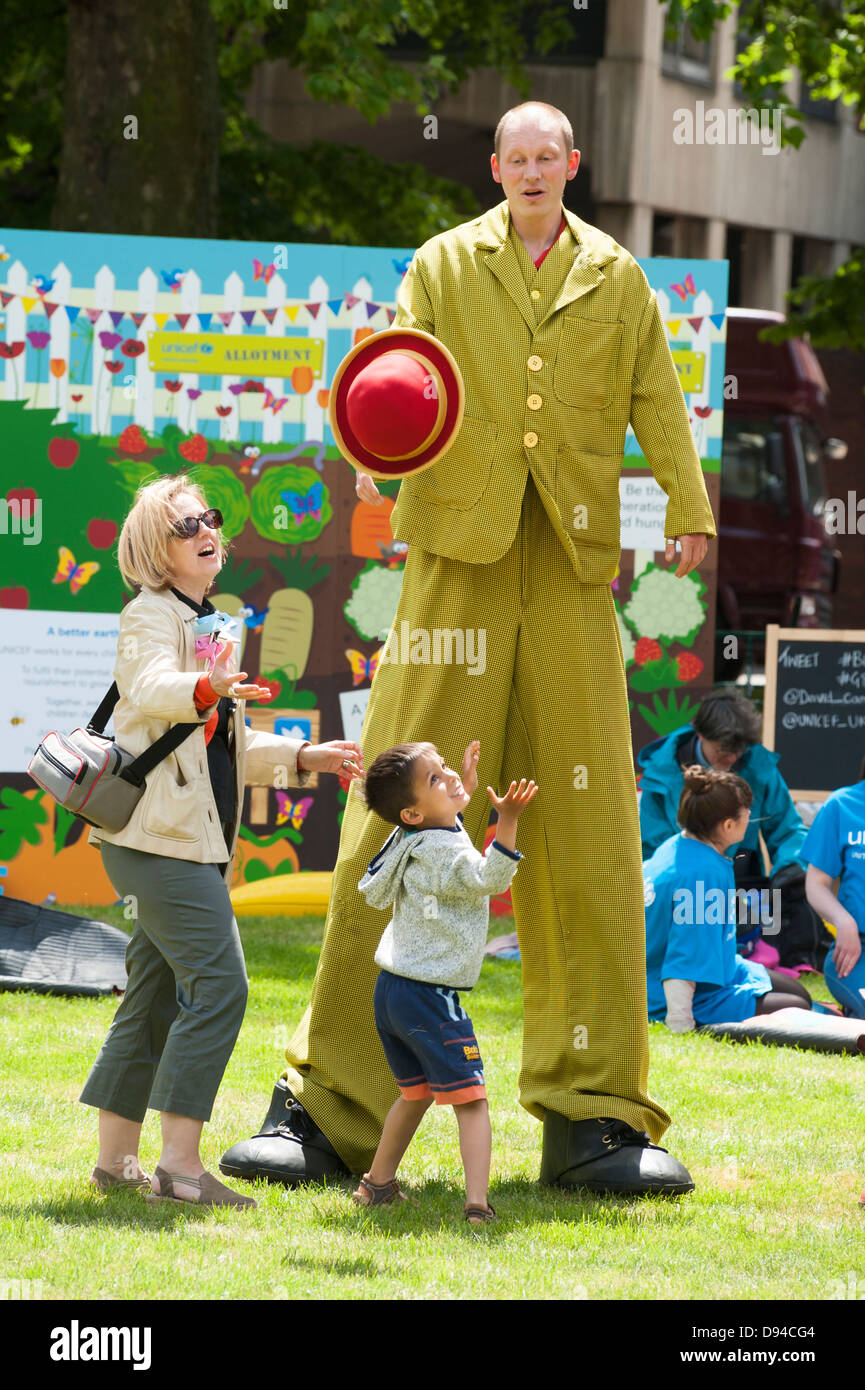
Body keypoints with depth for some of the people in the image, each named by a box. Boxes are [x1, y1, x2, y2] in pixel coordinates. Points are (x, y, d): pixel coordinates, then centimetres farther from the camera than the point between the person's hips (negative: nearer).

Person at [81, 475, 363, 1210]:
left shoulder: (207, 624, 20)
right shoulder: (152, 617, -9)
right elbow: (151, 689, -33)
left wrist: (303, 758, 18)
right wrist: (208, 687, -52)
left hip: (197, 840, 10)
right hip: (160, 835, -10)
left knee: (157, 998, 11)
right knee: (219, 987, -15)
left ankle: (114, 1160, 17)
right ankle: (179, 1164, -17)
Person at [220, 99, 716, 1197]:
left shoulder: (617, 281, 14)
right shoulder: (444, 266, 10)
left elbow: (657, 400, 7)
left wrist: (687, 508, -8)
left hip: (572, 572, 2)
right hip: (456, 559, -2)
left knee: (587, 833, -1)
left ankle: (592, 1116, 4)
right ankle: (325, 1110, -2)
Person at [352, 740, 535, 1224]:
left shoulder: (414, 841, 11)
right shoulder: (443, 851, -18)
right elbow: (490, 878, -33)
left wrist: (466, 791, 31)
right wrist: (507, 821, -42)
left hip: (392, 986, 10)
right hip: (431, 996, -10)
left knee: (415, 1094, 27)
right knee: (471, 1098, -9)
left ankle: (378, 1184, 37)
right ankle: (478, 1202, -21)